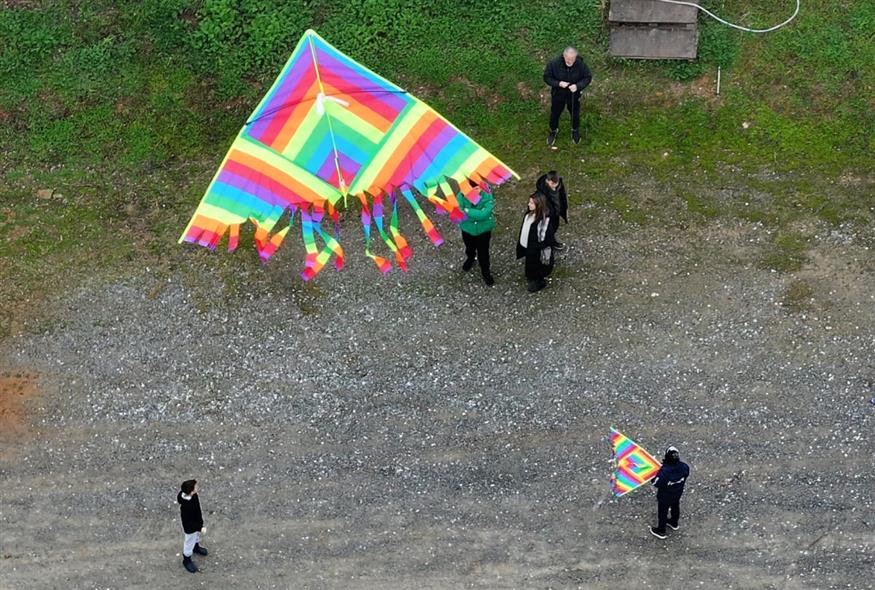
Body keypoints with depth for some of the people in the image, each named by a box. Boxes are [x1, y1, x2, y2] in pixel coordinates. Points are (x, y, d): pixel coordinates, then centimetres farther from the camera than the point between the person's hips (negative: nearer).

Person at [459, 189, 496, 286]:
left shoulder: (487, 197, -29)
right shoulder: (461, 196, -25)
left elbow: (484, 214, -38)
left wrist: (468, 211, -35)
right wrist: (477, 215, -35)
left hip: (483, 230, -2)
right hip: (467, 229, 2)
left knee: (483, 252, 16)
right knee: (469, 248, 30)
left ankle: (485, 272, 42)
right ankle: (470, 259, 65)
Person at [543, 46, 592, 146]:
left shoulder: (581, 64, -27)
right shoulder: (554, 63, -29)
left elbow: (588, 77, -12)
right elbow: (547, 77, -16)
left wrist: (578, 86, -31)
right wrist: (558, 83, -33)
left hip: (574, 95, 0)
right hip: (558, 94, 0)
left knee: (575, 114, 24)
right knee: (555, 113, 22)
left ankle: (575, 130, 54)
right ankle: (553, 131, 51)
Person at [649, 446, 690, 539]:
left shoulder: (664, 472, -43)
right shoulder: (684, 467, -28)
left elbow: (656, 484, -28)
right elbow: (687, 476, -5)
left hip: (665, 496, -5)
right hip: (678, 493, 5)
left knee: (662, 512, 21)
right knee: (675, 507, 33)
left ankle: (661, 531, 43)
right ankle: (674, 523, 60)